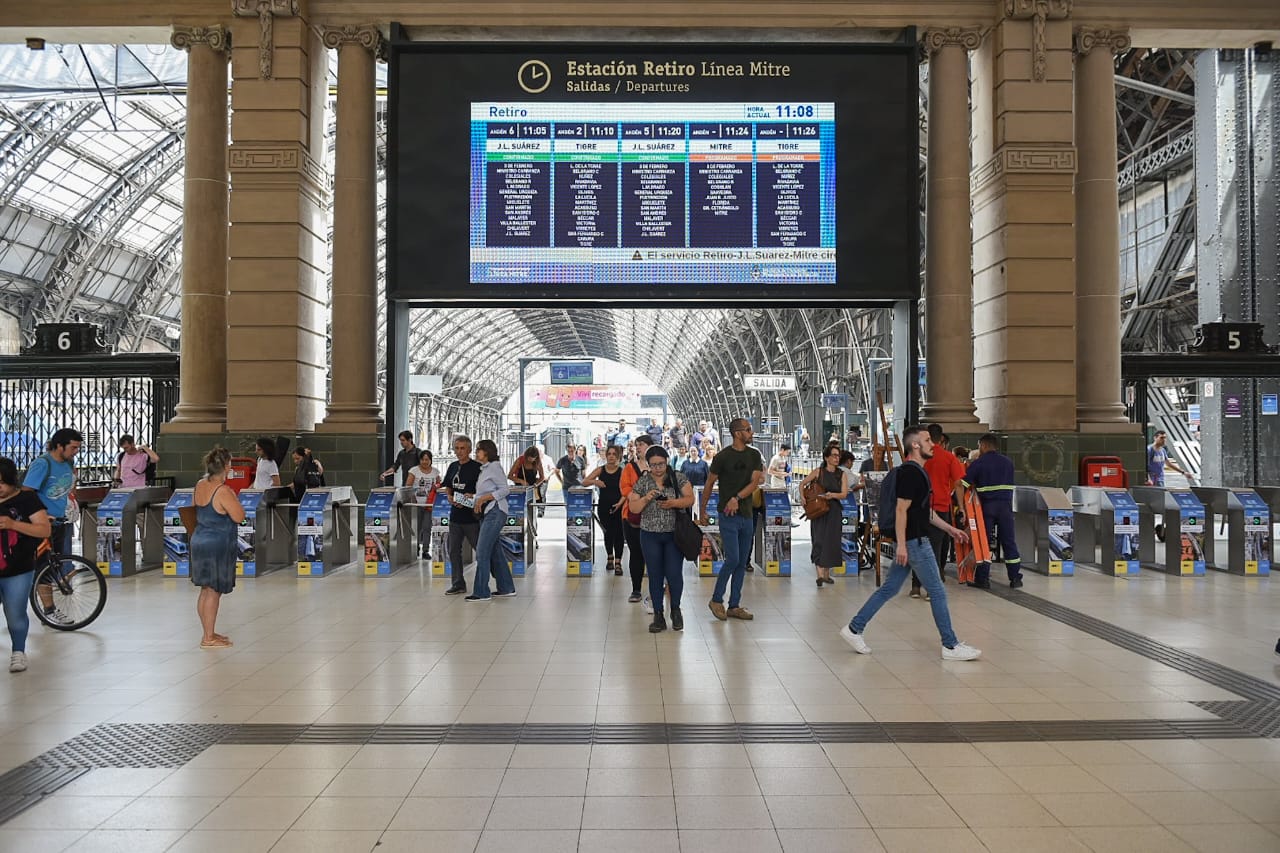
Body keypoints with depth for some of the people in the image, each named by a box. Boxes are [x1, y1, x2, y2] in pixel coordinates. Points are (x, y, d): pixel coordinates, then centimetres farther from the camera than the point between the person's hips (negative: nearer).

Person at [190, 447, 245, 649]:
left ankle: (208, 633, 27)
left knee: (206, 591, 16)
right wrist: (234, 497, -6)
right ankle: (208, 638, 7)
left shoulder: (200, 485, 4)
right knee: (214, 592, 0)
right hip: (217, 545, -9)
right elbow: (239, 517, -19)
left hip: (199, 541, 9)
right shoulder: (222, 491, -21)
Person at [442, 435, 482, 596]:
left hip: (472, 517, -7)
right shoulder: (453, 467, 11)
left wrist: (474, 496, -23)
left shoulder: (477, 467, -9)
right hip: (455, 515, 7)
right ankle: (458, 584, 20)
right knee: (454, 551, 11)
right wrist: (451, 498, 0)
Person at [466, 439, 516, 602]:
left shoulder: (494, 467, -8)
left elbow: (505, 489, -14)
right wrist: (476, 500, 5)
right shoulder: (484, 469, 18)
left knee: (482, 552, -10)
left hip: (495, 512, -10)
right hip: (486, 513, 10)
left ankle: (481, 592, -7)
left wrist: (483, 498, -17)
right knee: (495, 552, 12)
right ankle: (506, 589, 19)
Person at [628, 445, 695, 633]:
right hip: (650, 536, 1)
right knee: (655, 576, 5)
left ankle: (675, 609, 20)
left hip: (675, 534, -1)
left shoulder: (678, 478, 1)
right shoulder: (642, 481, 4)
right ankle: (658, 616, 15)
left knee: (674, 574, -5)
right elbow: (633, 508, 1)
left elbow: (690, 499, -6)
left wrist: (674, 503, -22)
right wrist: (645, 499, -17)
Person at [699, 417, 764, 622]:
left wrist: (737, 498, -16)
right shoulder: (723, 456, -6)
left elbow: (755, 483, -1)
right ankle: (716, 600, 7)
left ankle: (734, 606, 15)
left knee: (742, 562, 7)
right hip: (727, 515, -5)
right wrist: (702, 511, 4)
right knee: (733, 559, -11)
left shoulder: (754, 455, 7)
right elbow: (709, 484, 1)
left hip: (746, 514, 5)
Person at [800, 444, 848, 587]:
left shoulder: (841, 474, 5)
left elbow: (844, 494, -3)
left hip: (834, 511, 3)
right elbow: (802, 484, 5)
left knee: (831, 542, 7)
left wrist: (832, 495, -21)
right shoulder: (818, 471, -2)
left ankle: (827, 574, 20)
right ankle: (820, 575, -16)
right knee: (819, 541, -11)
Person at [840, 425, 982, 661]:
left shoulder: (917, 471, 16)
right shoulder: (911, 472, -16)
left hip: (912, 541, 10)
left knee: (889, 589, 12)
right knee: (937, 592, -1)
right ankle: (951, 646, 8)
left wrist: (949, 529, 22)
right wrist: (901, 545, -23)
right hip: (914, 541, -10)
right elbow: (901, 510, -21)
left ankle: (854, 629, 14)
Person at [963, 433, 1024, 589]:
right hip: (1005, 505, 3)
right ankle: (1015, 578, 11)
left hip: (987, 506, -3)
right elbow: (1009, 484, 13)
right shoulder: (1008, 462, 10)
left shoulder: (977, 463, -4)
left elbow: (963, 485, -11)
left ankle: (982, 578, 4)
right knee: (1009, 541, 8)